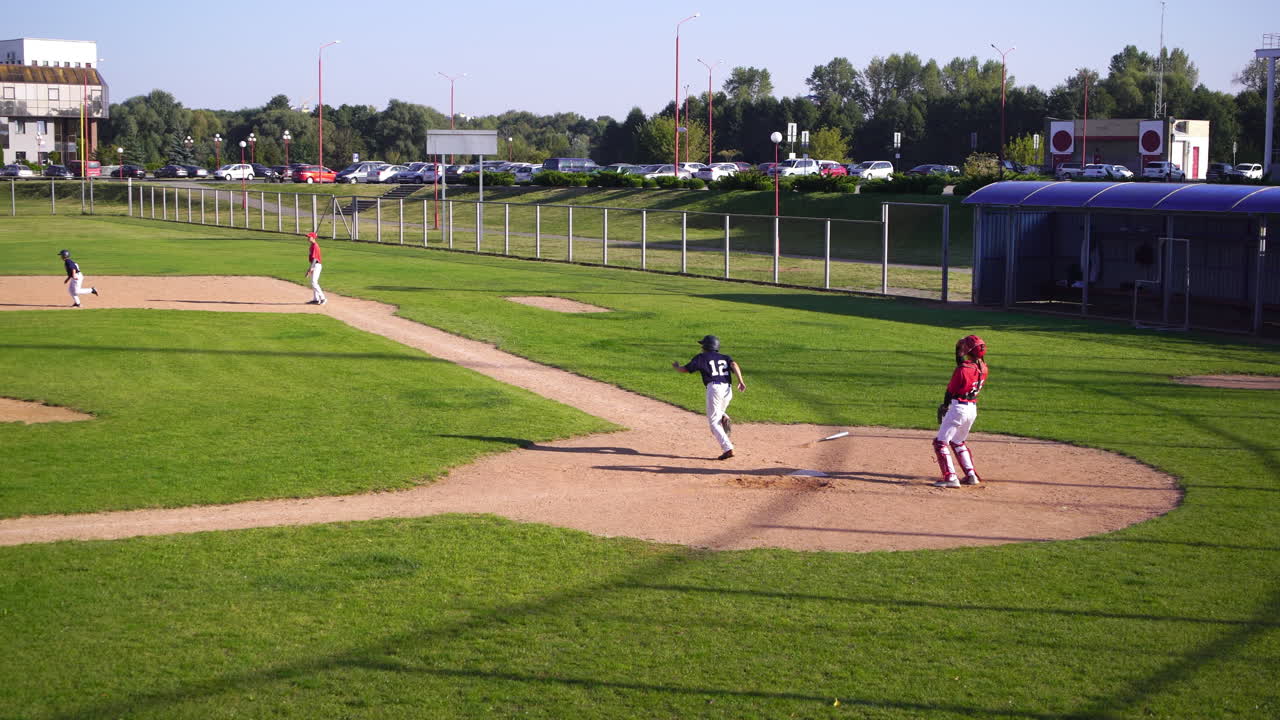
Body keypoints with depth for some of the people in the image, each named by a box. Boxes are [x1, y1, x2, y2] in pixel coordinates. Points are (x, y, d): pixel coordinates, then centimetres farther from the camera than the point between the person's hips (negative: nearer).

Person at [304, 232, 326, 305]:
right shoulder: (312, 245, 15)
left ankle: (323, 298, -16)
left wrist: (311, 268, -26)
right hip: (314, 265, 11)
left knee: (314, 283, -15)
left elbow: (314, 258, -22)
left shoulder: (315, 246, -16)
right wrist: (310, 268, 24)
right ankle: (315, 299, 19)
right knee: (313, 283, 13)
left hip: (316, 265, -11)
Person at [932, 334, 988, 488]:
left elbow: (951, 390, -9)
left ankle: (950, 477, -12)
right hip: (973, 408, 8)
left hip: (958, 408, -8)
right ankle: (971, 475, 23)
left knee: (940, 442, -2)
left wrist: (945, 406, 6)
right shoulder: (983, 368, 2)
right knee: (958, 442, 26)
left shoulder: (963, 369, -20)